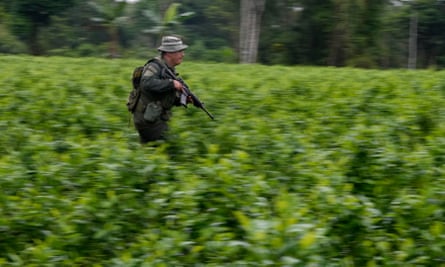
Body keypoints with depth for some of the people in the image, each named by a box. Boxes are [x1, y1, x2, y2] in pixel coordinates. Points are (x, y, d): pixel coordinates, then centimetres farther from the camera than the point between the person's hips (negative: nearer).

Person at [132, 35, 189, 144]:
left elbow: (170, 98, 19)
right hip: (147, 119, -9)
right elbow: (146, 83, -33)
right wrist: (171, 83, -28)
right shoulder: (155, 66, -14)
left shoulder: (169, 70, 15)